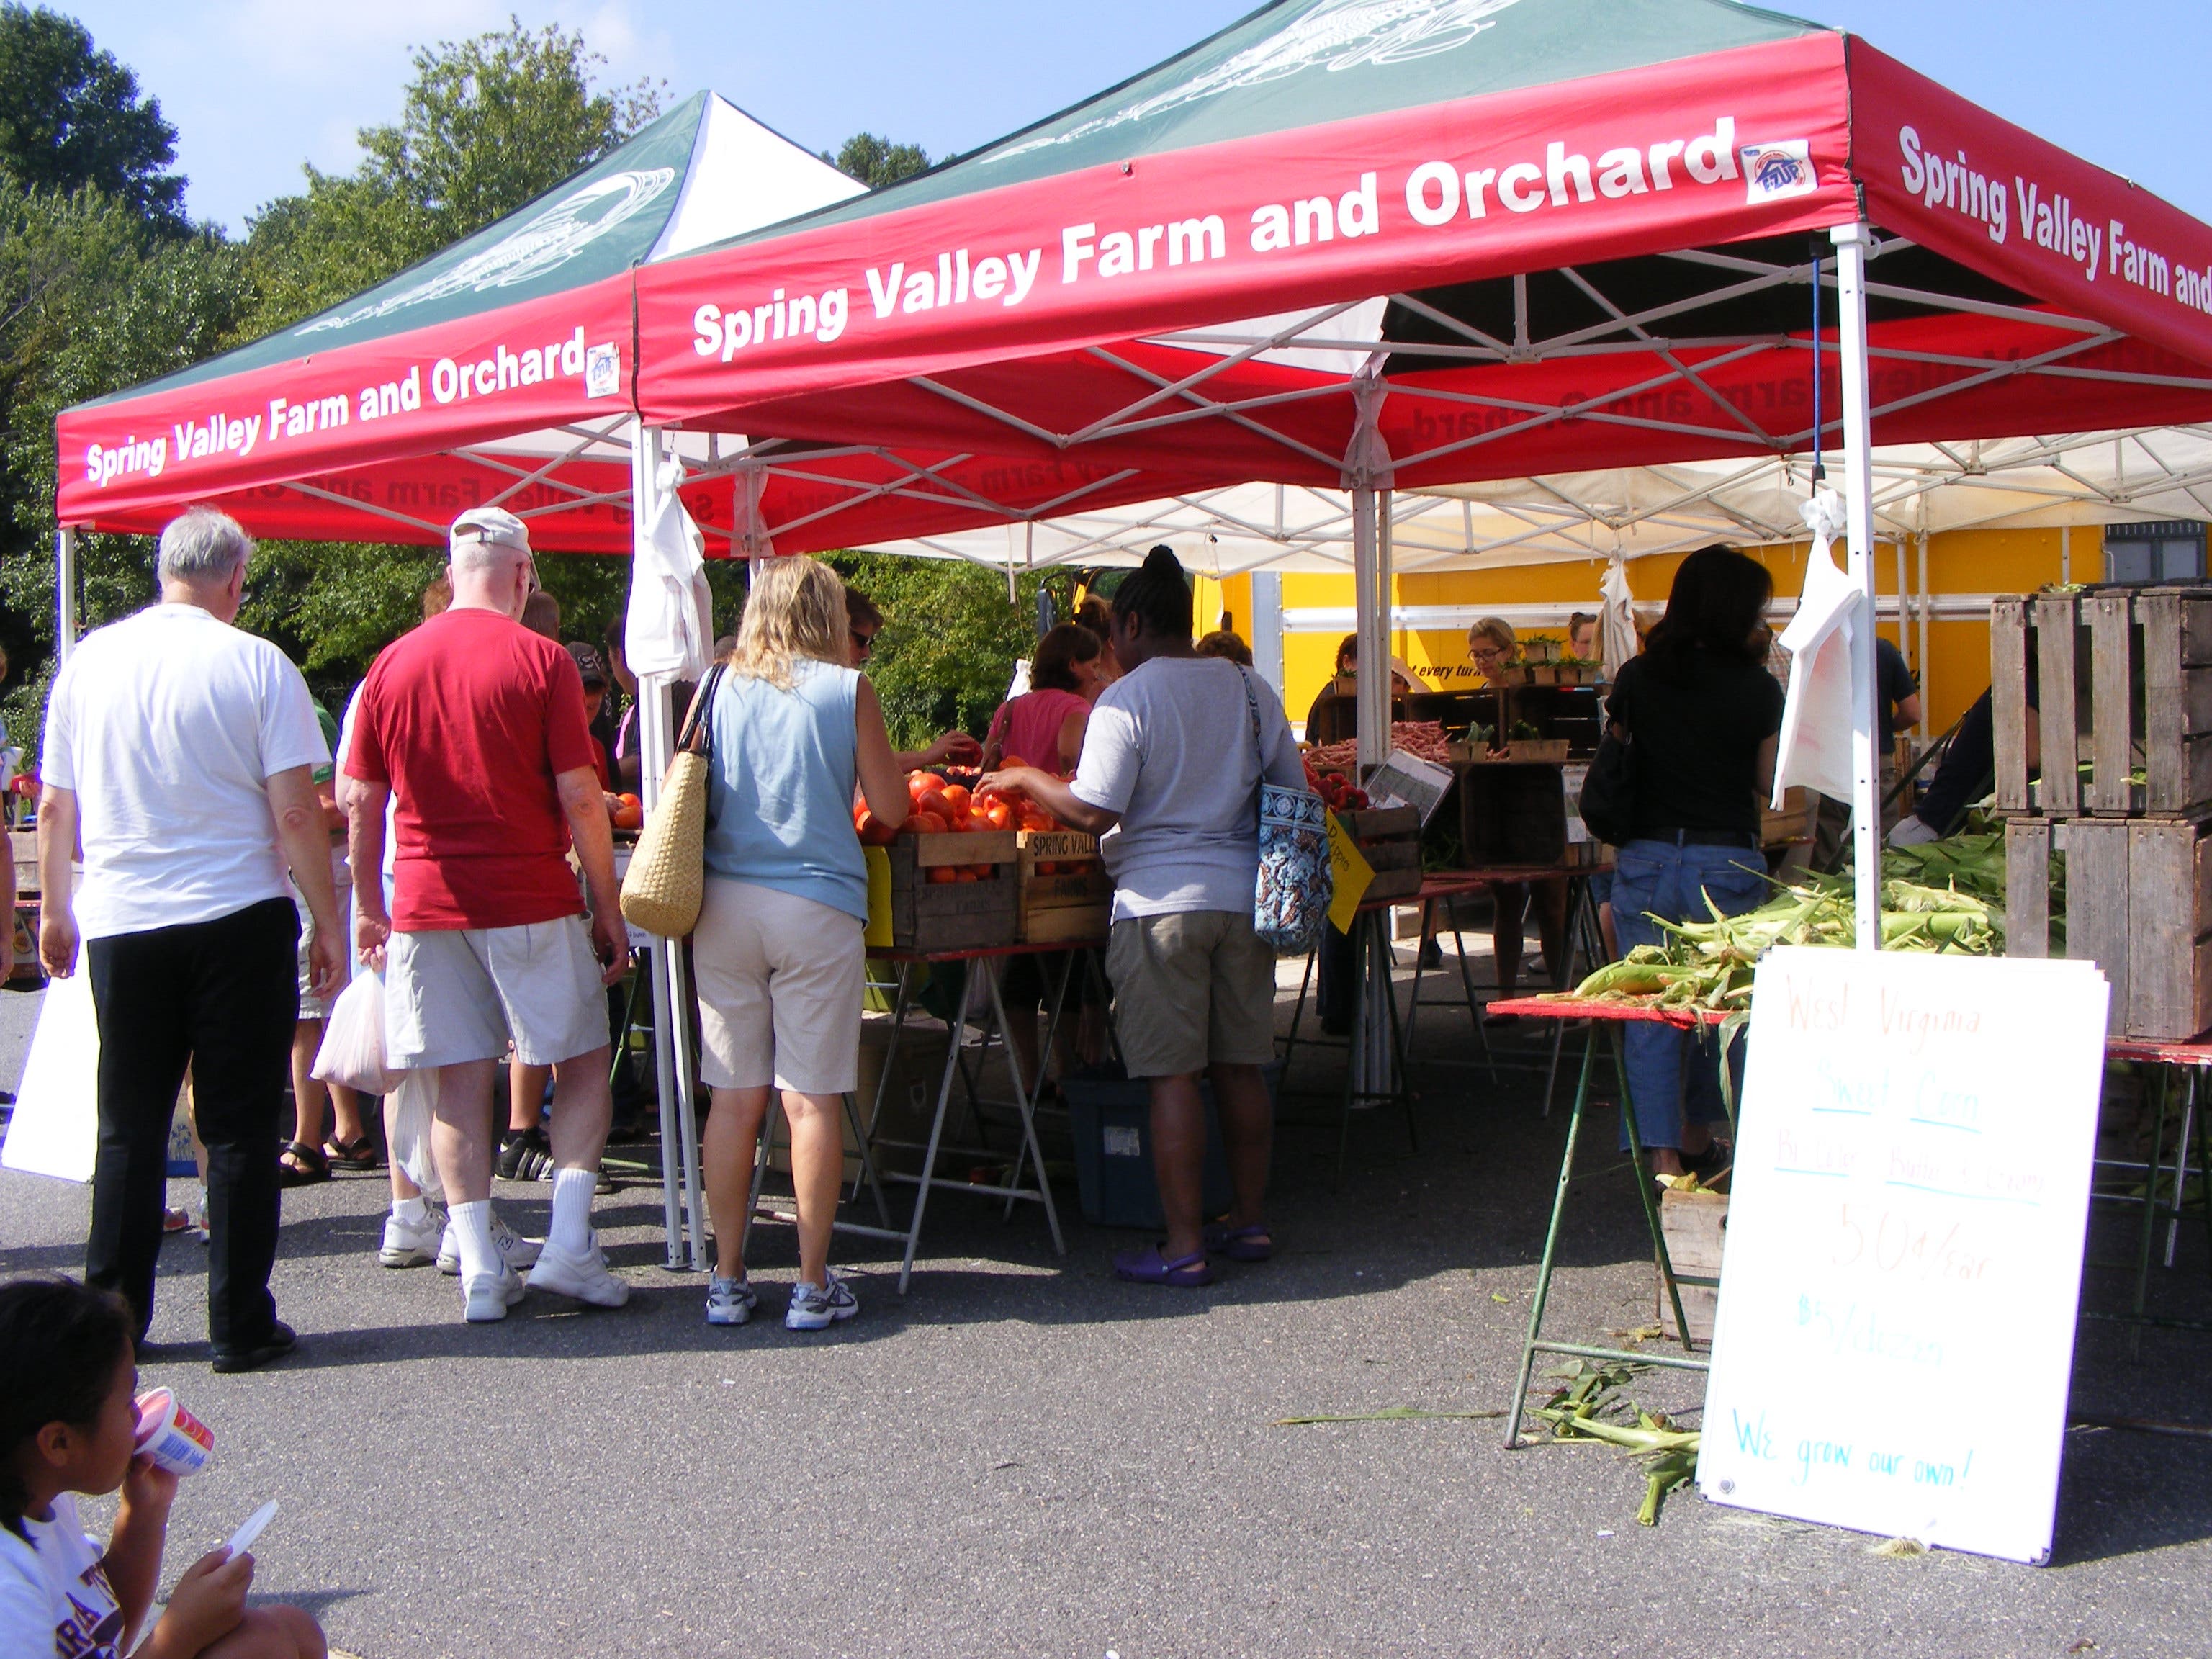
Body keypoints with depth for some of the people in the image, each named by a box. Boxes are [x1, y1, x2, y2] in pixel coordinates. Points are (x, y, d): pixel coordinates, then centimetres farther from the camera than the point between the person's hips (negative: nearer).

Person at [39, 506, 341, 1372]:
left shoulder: (89, 661, 5)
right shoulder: (257, 665, -6)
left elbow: (55, 805, 12)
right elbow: (296, 813, -10)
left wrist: (56, 911, 24)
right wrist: (326, 921, -1)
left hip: (120, 922, 3)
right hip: (240, 919, -3)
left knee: (130, 1129, 12)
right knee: (239, 1129, 4)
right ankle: (240, 1325, 8)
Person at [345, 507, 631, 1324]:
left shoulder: (393, 663, 6)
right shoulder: (541, 660, -6)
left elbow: (362, 802, 8)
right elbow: (580, 798, -9)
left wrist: (370, 906, 17)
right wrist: (609, 910, -2)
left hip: (425, 905, 4)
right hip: (531, 904, -3)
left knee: (461, 1081, 7)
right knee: (583, 1062, 10)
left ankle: (479, 1268, 8)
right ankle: (568, 1243, 3)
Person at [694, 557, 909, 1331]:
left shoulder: (719, 687, 7)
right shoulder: (847, 689, -1)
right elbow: (891, 810, 3)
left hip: (725, 904, 3)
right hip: (817, 902, -3)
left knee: (734, 1097, 8)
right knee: (812, 1098, 1)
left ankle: (727, 1279, 14)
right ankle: (813, 1284, 6)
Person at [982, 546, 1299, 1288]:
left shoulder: (1126, 699, -8)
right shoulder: (1250, 689, 8)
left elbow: (1095, 811, -15)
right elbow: (1293, 791, 12)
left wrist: (1028, 778, 1)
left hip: (1162, 900, -6)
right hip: (1244, 894, 6)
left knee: (1173, 1074, -3)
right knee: (1241, 1065, 13)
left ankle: (1183, 1246, 0)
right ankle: (1251, 1221, 21)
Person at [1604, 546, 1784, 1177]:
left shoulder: (1638, 678, 1)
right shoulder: (1758, 688, -6)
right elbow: (1768, 783, 3)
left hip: (1645, 860, 2)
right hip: (1728, 863, -2)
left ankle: (1664, 1151, 4)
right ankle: (1698, 1130, 29)